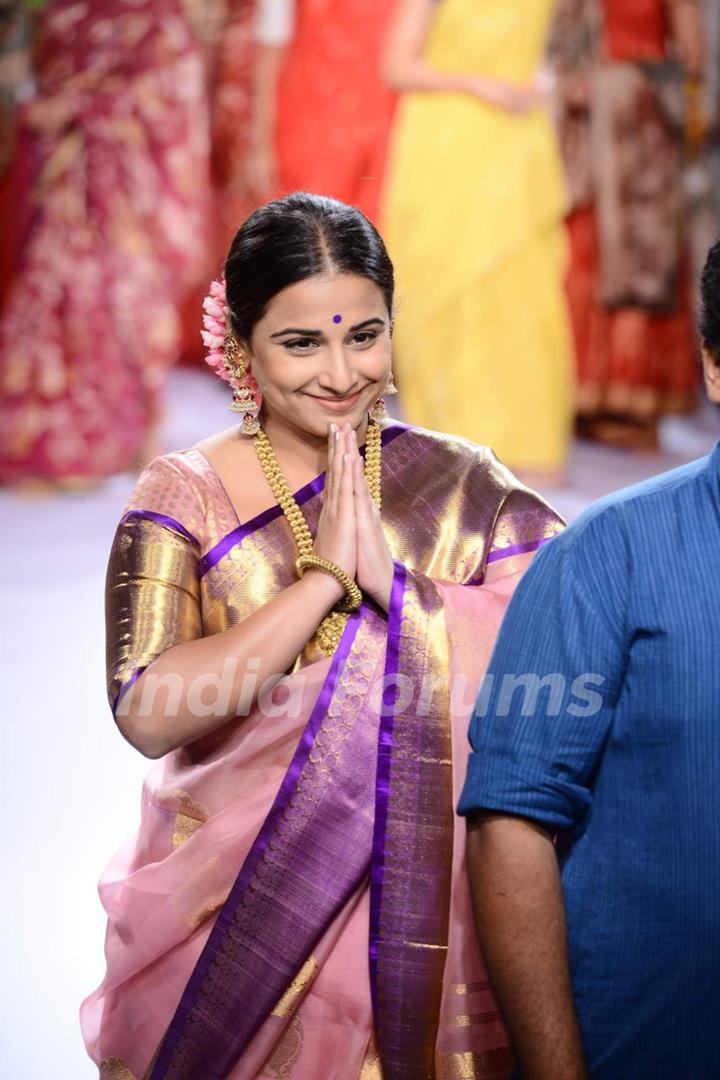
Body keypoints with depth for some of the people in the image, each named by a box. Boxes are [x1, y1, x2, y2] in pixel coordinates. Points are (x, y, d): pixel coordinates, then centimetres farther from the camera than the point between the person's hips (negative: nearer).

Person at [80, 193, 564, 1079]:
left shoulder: (457, 484, -1)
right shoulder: (186, 497, -5)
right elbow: (149, 714, -19)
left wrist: (394, 579, -19)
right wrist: (326, 577, -18)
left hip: (426, 926, 1)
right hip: (235, 927, -1)